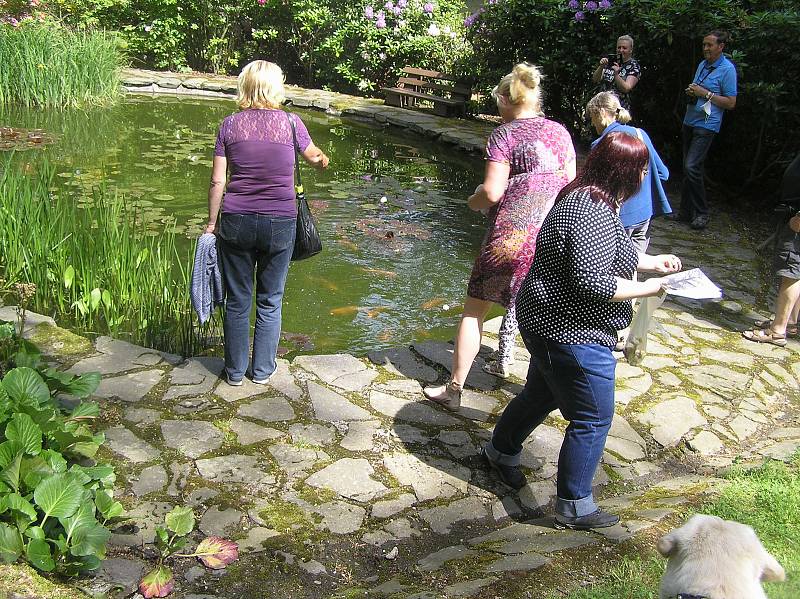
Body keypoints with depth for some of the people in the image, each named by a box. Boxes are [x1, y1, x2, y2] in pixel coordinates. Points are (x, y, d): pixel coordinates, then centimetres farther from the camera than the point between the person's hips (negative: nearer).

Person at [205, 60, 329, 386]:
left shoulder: (230, 124, -2)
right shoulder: (291, 122, -4)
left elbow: (217, 181, -1)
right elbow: (313, 155, 16)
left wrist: (212, 222, 10)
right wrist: (323, 160, 40)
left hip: (236, 222, 1)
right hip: (280, 224, -1)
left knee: (237, 301, 13)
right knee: (270, 301, 15)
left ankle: (235, 371, 25)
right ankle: (262, 370, 25)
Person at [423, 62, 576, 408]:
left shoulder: (504, 135, -7)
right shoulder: (560, 132, 9)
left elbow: (492, 192, -15)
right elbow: (571, 185, 12)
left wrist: (473, 201, 5)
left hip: (511, 235, -5)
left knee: (474, 310, 8)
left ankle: (453, 389, 14)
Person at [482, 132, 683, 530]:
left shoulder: (585, 199, 9)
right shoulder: (594, 213, -26)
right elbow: (591, 281, -31)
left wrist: (650, 262, 17)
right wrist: (645, 289, -18)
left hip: (551, 324, 11)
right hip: (573, 334, -11)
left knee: (542, 393, 27)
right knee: (593, 419, 2)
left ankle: (501, 452, 48)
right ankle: (574, 507, 16)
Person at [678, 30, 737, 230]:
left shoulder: (727, 69, -9)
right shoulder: (702, 65, 14)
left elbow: (731, 103, -12)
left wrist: (705, 93, -16)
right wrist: (690, 93, 3)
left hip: (707, 125, -8)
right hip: (690, 121, 8)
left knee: (692, 166, -18)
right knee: (688, 167, 10)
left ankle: (702, 213, -7)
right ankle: (686, 211, 17)